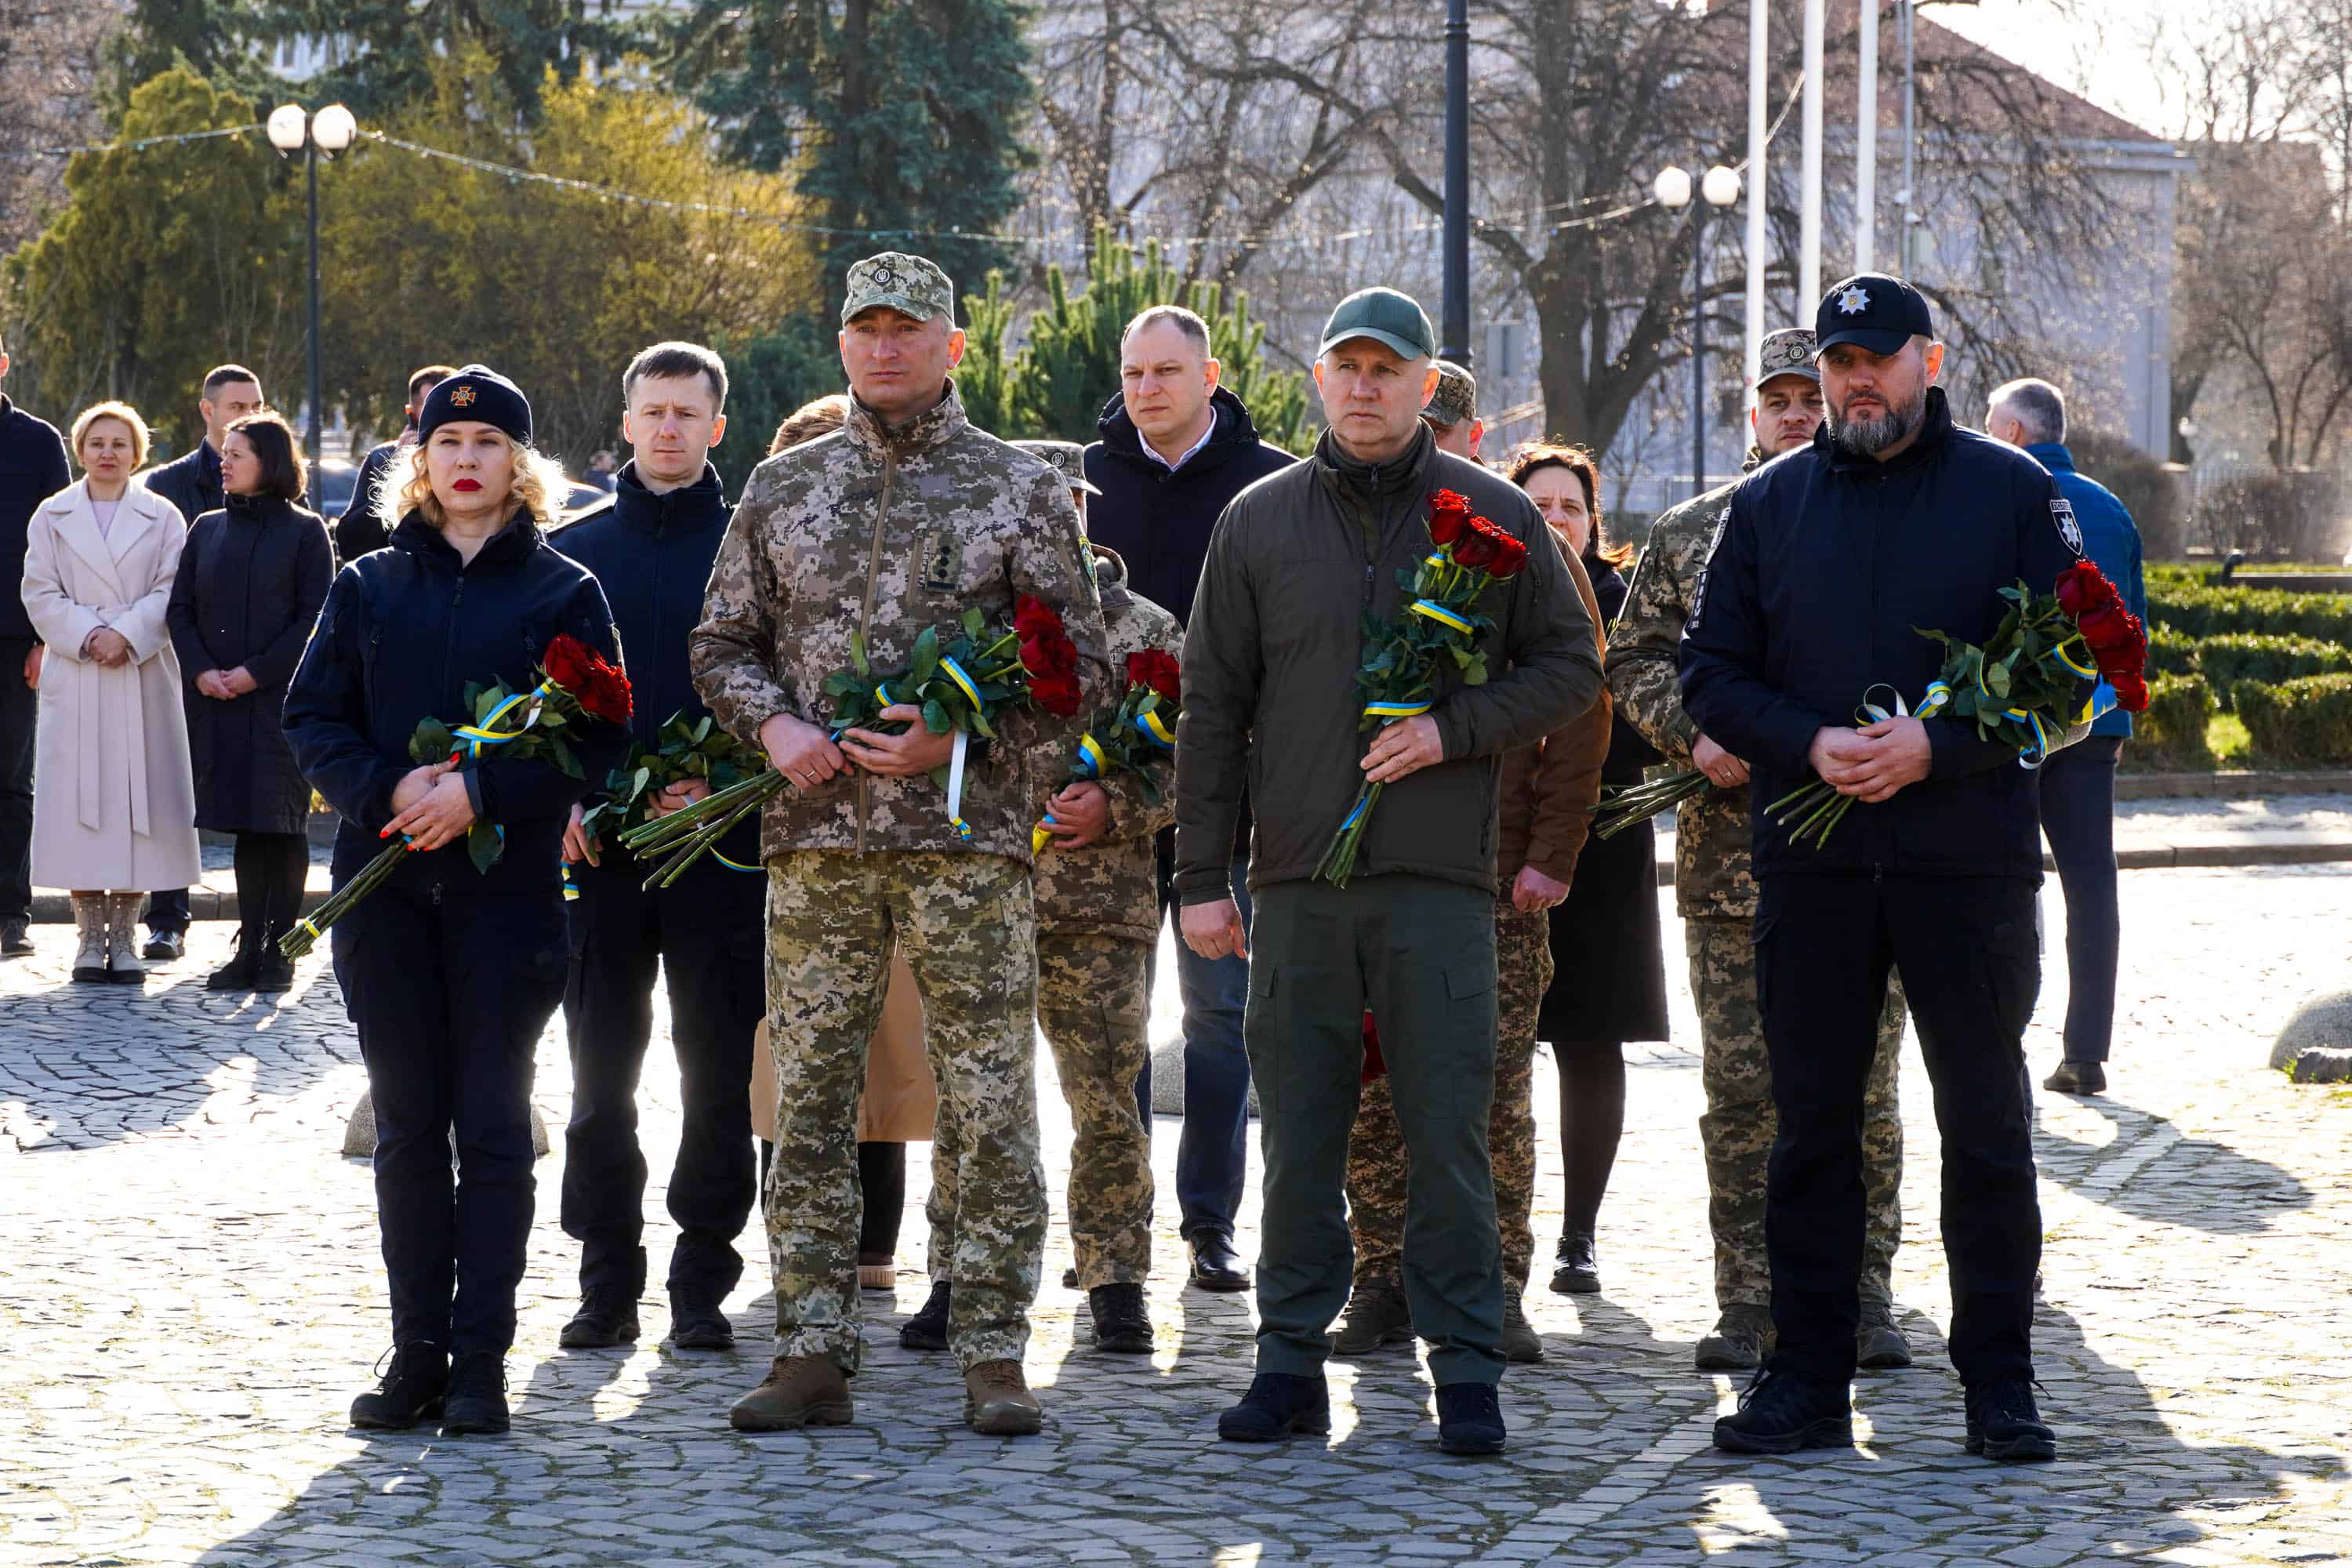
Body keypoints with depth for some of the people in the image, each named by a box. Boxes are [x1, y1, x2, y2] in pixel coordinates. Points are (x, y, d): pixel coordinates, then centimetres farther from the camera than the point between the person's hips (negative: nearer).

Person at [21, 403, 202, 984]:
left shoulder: (163, 518, 7)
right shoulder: (53, 517, 9)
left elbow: (173, 593, 0)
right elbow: (40, 594, 3)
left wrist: (127, 636, -14)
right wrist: (87, 637, -12)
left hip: (144, 678, 0)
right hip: (74, 679, 0)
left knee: (138, 796, -2)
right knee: (78, 799, -3)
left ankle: (125, 934, 5)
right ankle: (90, 935, 4)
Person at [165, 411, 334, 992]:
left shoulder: (304, 531, -1)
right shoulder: (207, 530, 12)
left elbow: (316, 617, -6)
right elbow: (181, 610, 11)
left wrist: (257, 672, -13)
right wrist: (202, 670, -6)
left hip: (283, 699, -4)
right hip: (218, 701, 4)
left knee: (283, 823, -2)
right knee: (244, 823, 5)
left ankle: (279, 950, 3)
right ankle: (250, 948, 9)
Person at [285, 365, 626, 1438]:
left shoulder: (563, 592, 3)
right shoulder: (368, 586, 11)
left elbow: (595, 741, -3)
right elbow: (312, 718, 6)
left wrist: (480, 794, -16)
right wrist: (389, 792, -13)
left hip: (509, 886, -2)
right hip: (386, 887, 2)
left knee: (493, 1128, -1)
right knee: (407, 1127, 5)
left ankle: (480, 1361, 2)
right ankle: (416, 1354, 10)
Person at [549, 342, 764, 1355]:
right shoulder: (574, 549, 10)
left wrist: (723, 782, -12)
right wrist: (562, 801, -4)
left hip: (719, 841, -2)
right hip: (598, 845, 2)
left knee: (717, 1071, 1)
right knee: (601, 1071, 3)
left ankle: (702, 1284, 9)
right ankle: (608, 1281, 11)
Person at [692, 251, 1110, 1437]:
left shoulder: (1018, 490, 4)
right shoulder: (783, 489, 12)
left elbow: (1080, 660, 1)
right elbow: (723, 642, 15)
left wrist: (955, 735, -11)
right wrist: (773, 725, -5)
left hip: (969, 837, -2)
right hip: (816, 837, 2)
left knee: (990, 1106, -2)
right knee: (810, 1099, 3)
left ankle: (994, 1358, 5)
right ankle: (812, 1352, 9)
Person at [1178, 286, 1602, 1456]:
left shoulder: (1494, 515, 6)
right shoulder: (1258, 522, 9)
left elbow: (1570, 666, 8)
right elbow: (1212, 708, 9)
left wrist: (1454, 731, -8)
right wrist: (1202, 875, 4)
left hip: (1440, 877, -2)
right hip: (1298, 877, 2)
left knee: (1448, 1132, -2)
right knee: (1298, 1136, 4)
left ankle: (1465, 1370, 4)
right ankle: (1293, 1359, 12)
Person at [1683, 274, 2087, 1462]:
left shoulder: (2011, 492, 3)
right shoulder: (1767, 505, 11)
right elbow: (1711, 672, 9)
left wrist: (1939, 746, -14)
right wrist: (1806, 745, -10)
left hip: (1968, 859, -2)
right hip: (1811, 864, 2)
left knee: (1986, 1126, 1)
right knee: (1812, 1126, 6)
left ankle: (2000, 1385, 8)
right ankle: (1808, 1376, 13)